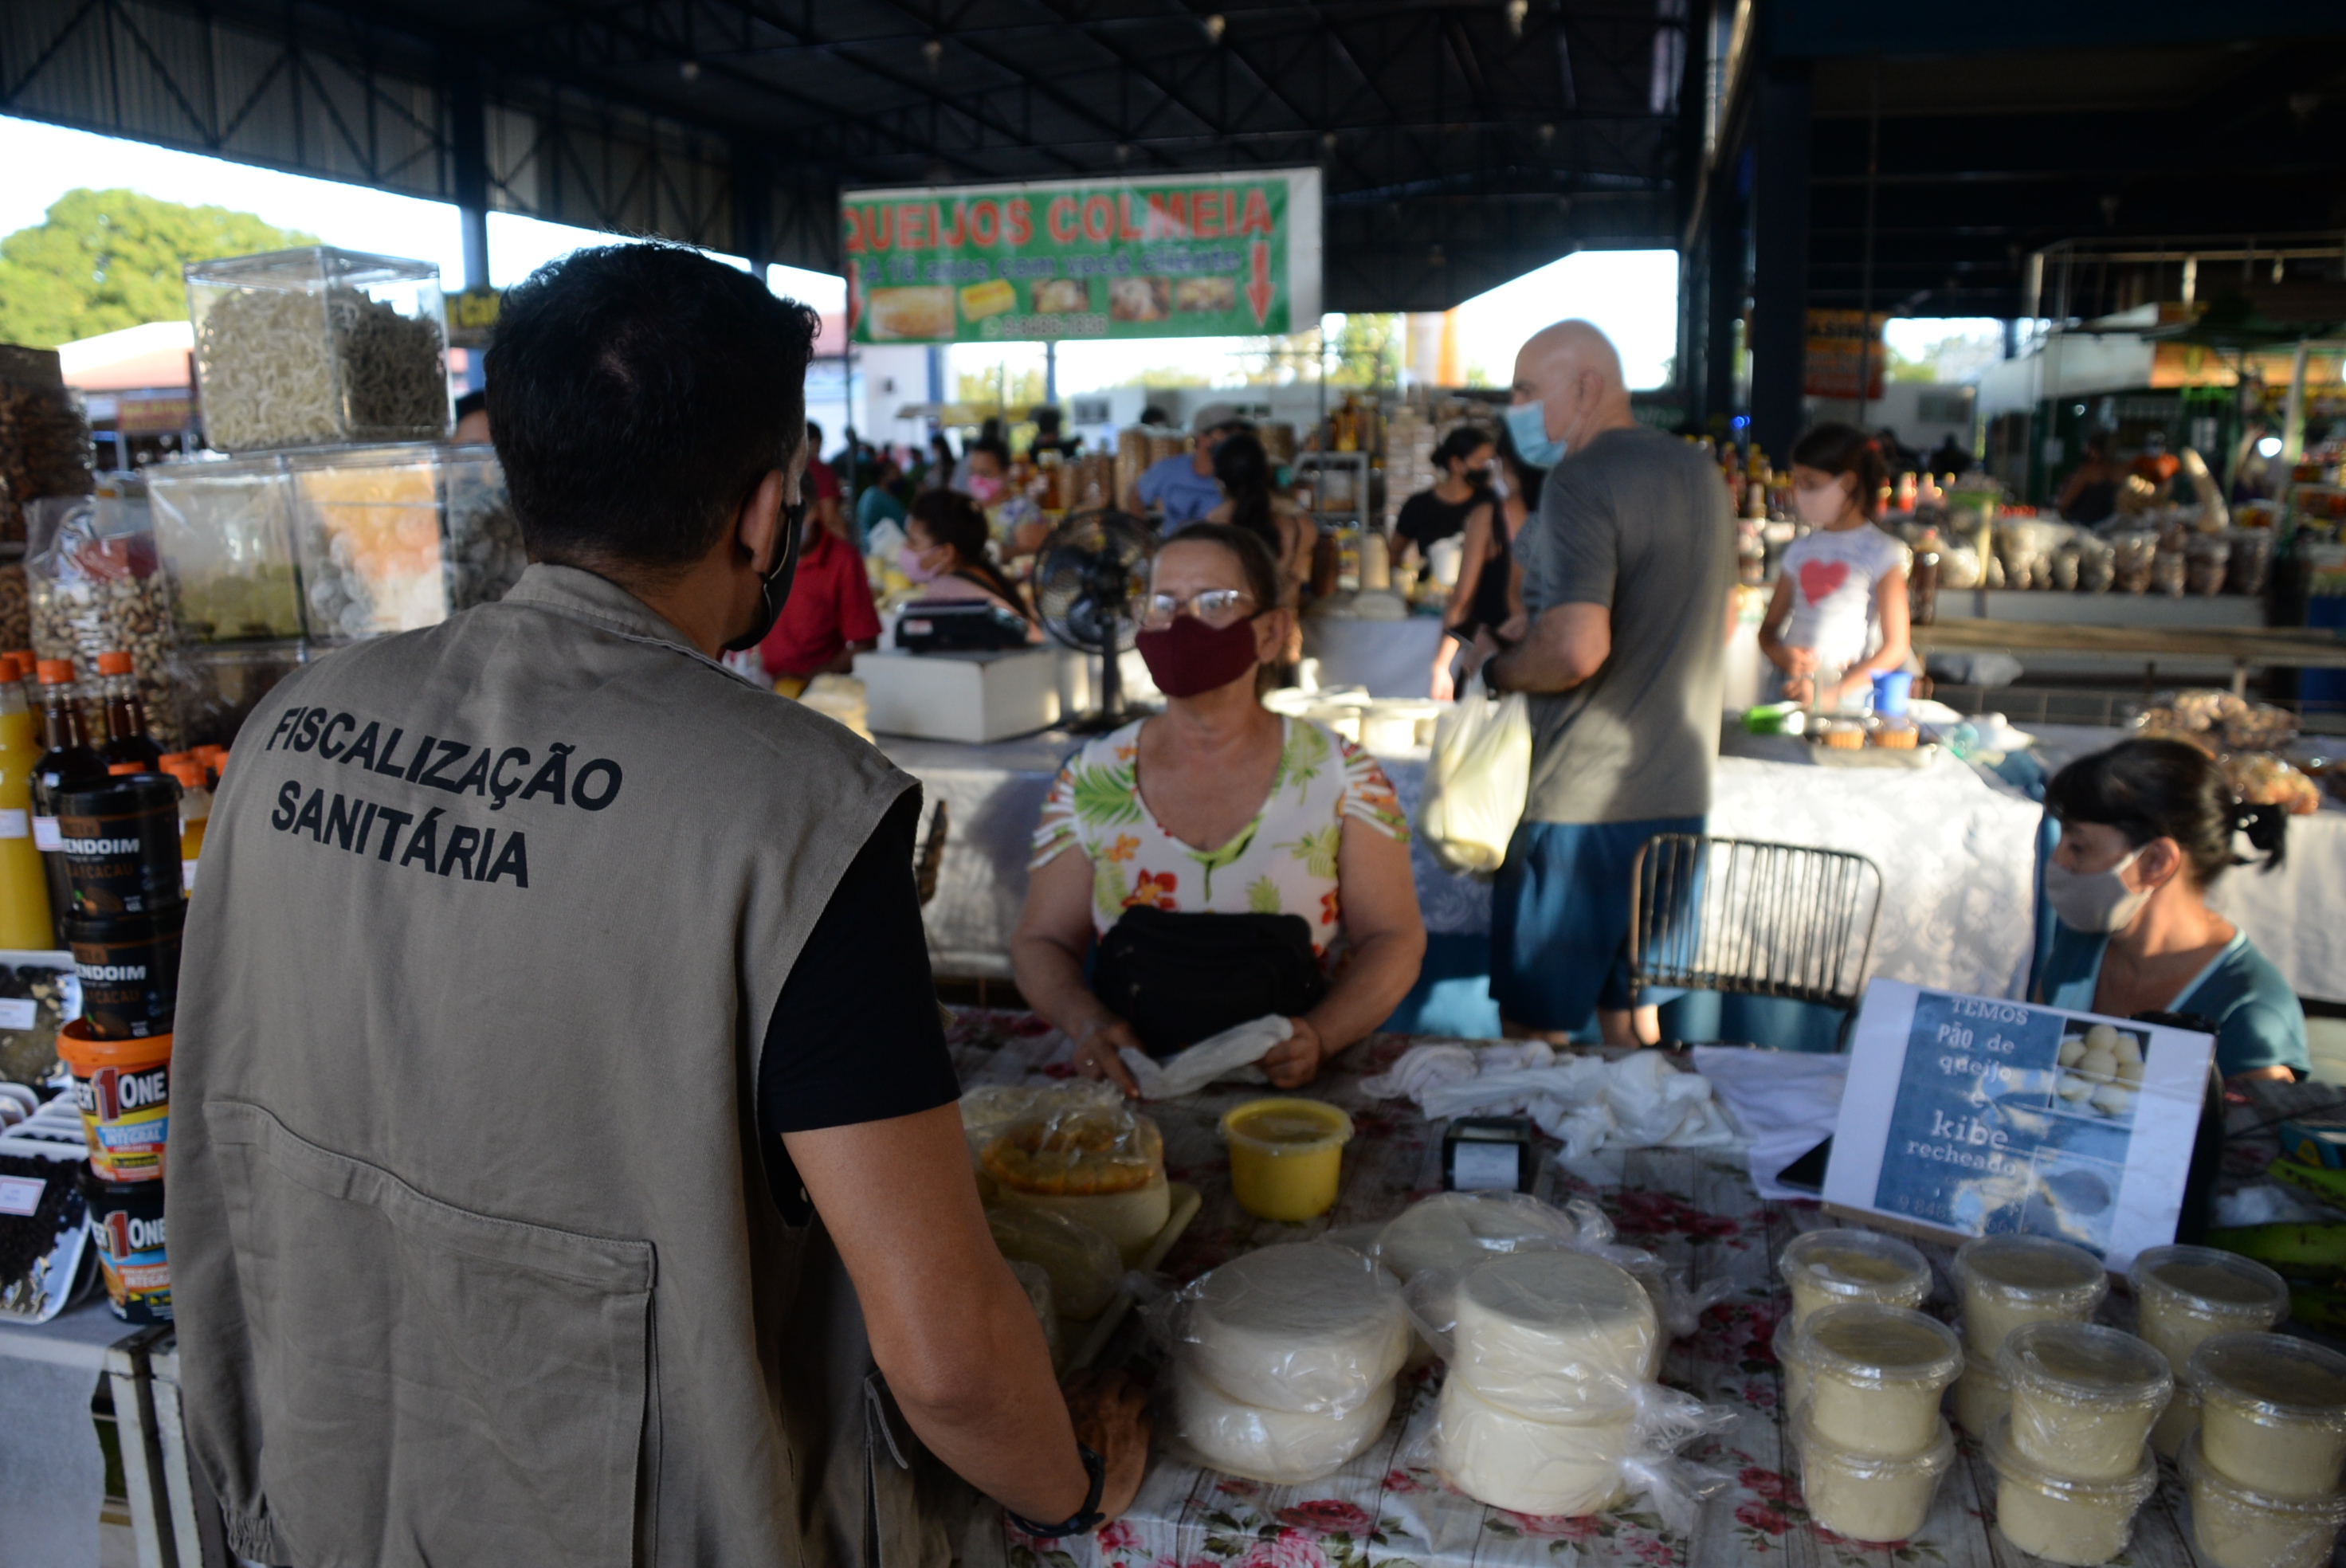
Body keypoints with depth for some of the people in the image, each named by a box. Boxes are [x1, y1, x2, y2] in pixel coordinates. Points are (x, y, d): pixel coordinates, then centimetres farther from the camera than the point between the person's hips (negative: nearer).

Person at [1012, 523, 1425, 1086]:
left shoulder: (1340, 774, 3)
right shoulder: (1090, 780, 6)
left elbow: (1394, 940, 4)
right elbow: (1041, 942, 10)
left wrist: (1319, 1037, -14)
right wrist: (1085, 1019, -11)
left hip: (1290, 1089, 0)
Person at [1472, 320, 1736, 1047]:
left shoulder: (1580, 479, -16)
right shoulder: (1699, 472, 13)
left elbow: (1576, 649, -28)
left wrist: (1493, 667, -10)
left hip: (1583, 803, -9)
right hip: (1679, 793, 9)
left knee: (1537, 1022, 3)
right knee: (1634, 1012, 19)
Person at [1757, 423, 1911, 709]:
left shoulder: (1882, 553, 2)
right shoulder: (1800, 550, 15)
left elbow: (1895, 648, -3)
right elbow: (1769, 626, 19)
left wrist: (1831, 694, -14)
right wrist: (1779, 654, -5)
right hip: (1792, 697, 3)